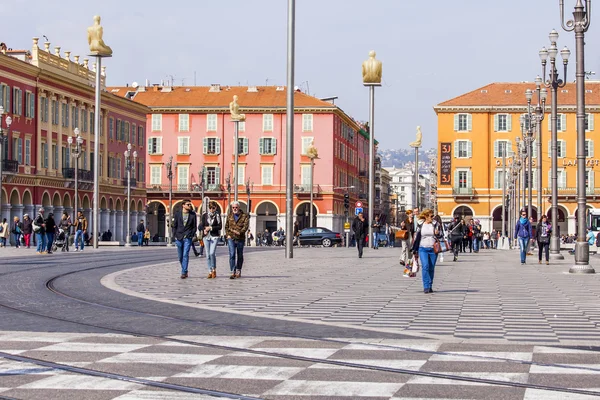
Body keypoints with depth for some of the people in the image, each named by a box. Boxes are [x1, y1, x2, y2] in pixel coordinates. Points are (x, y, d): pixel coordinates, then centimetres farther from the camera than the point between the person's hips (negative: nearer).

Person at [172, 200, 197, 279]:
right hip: (179, 238, 2)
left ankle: (184, 273, -11)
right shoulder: (177, 214, 7)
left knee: (185, 255, -12)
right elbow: (174, 226, 10)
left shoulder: (193, 214, 6)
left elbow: (195, 226, 7)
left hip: (187, 238, -2)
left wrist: (191, 235, -4)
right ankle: (185, 271, 24)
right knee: (180, 256, 8)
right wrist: (175, 236, 0)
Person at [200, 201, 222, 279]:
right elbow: (200, 226, 6)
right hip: (206, 236, 3)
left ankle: (214, 269, 0)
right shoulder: (204, 215, 7)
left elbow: (220, 226, -4)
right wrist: (205, 229, -15)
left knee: (212, 253, -17)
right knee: (208, 255, 3)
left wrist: (211, 228, -12)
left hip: (214, 236, -3)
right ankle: (210, 272, 10)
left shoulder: (217, 215, 2)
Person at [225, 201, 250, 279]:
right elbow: (226, 226, 17)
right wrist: (227, 234, 2)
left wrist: (240, 232, -25)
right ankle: (233, 272, -15)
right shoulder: (229, 215, 11)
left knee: (240, 256, 10)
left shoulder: (244, 216, 0)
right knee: (232, 254, -13)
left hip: (240, 239, -1)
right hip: (231, 238, 1)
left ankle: (238, 271, 25)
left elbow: (246, 226, -10)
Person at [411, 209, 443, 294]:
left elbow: (441, 235, 8)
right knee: (425, 266, -15)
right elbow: (416, 237, 11)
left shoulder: (436, 224, 4)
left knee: (431, 268, 6)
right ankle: (426, 287, -15)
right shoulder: (420, 225, 4)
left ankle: (430, 287, 17)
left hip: (433, 249, 1)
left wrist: (437, 234, -17)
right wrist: (415, 250, 12)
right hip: (423, 249, -1)